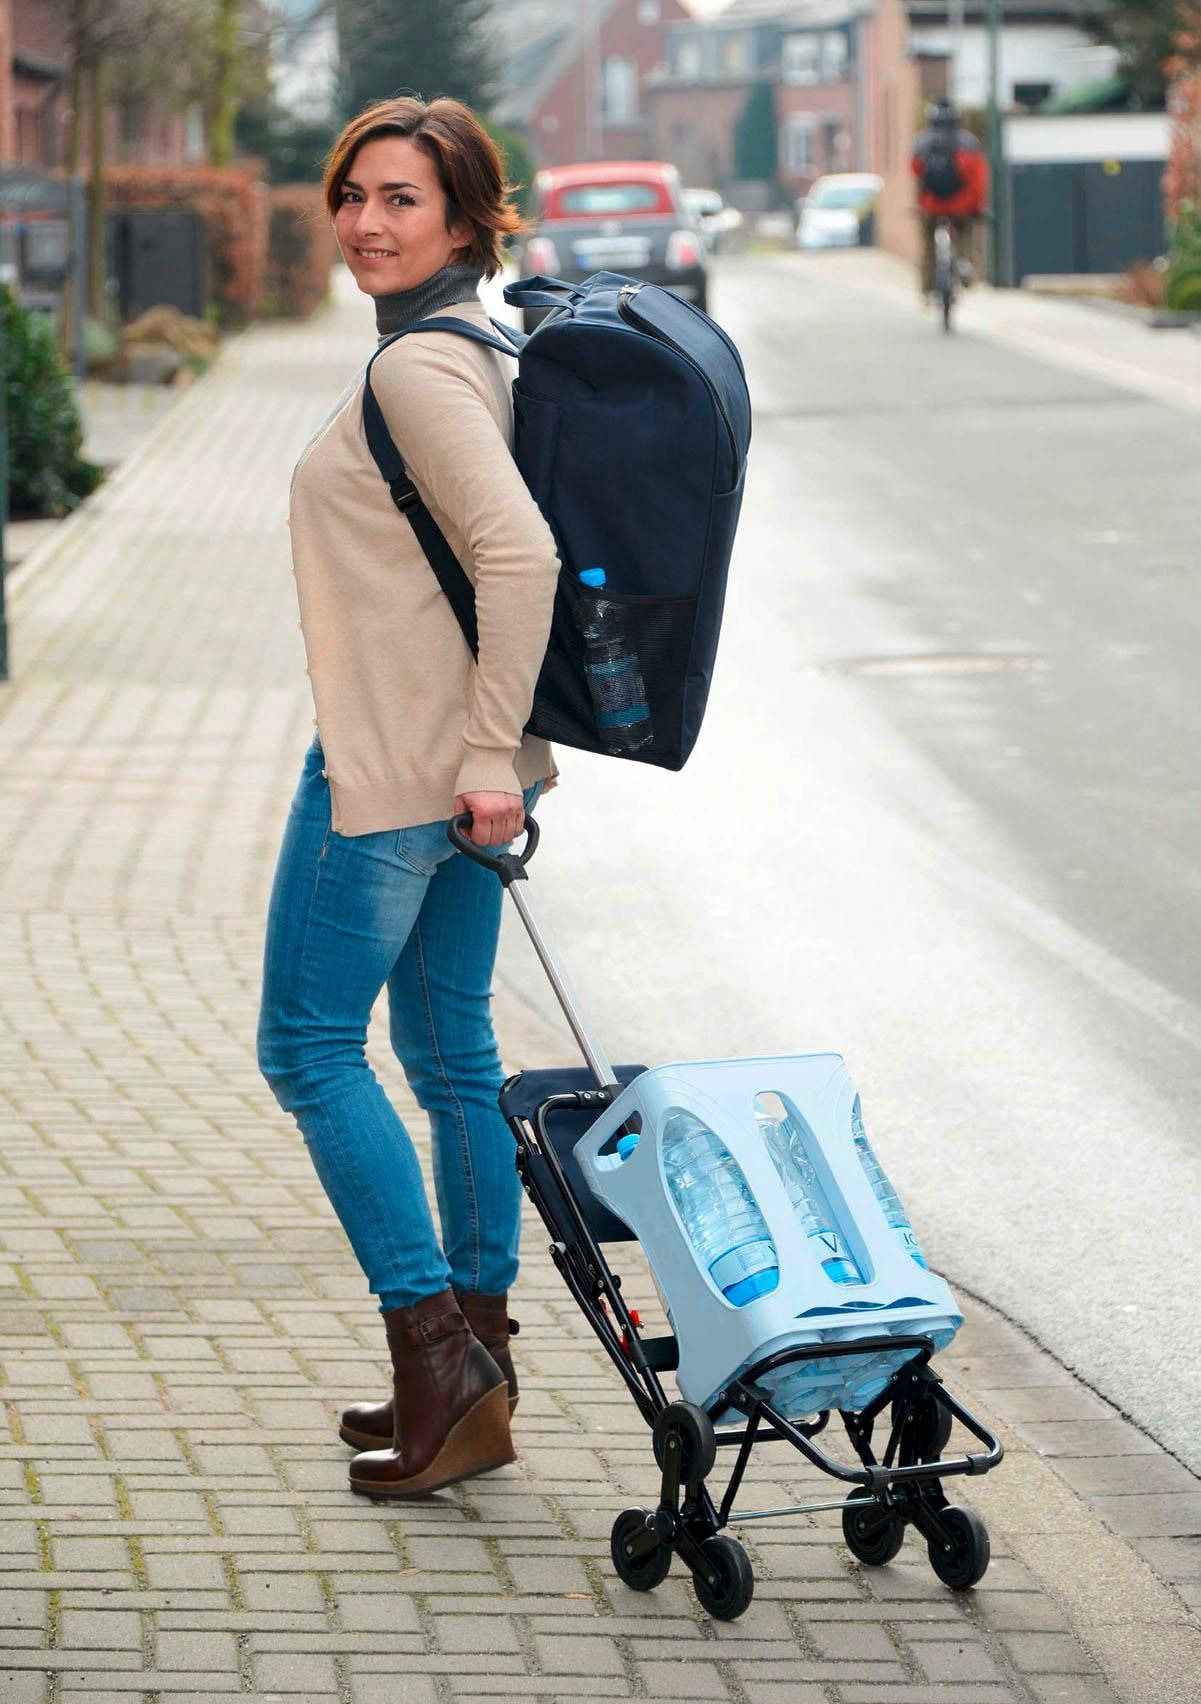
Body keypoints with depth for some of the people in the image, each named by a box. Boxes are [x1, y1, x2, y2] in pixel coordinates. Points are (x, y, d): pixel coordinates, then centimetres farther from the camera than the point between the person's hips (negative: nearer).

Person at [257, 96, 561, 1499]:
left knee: (309, 1044, -1)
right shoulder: (477, 354, 12)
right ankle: (475, 1361, 20)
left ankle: (437, 1357, -4)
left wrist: (487, 753, -25)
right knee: (449, 1049, 14)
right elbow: (514, 552, 19)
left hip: (391, 768, -10)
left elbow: (520, 553, -28)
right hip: (461, 766, 10)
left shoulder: (418, 370, -18)